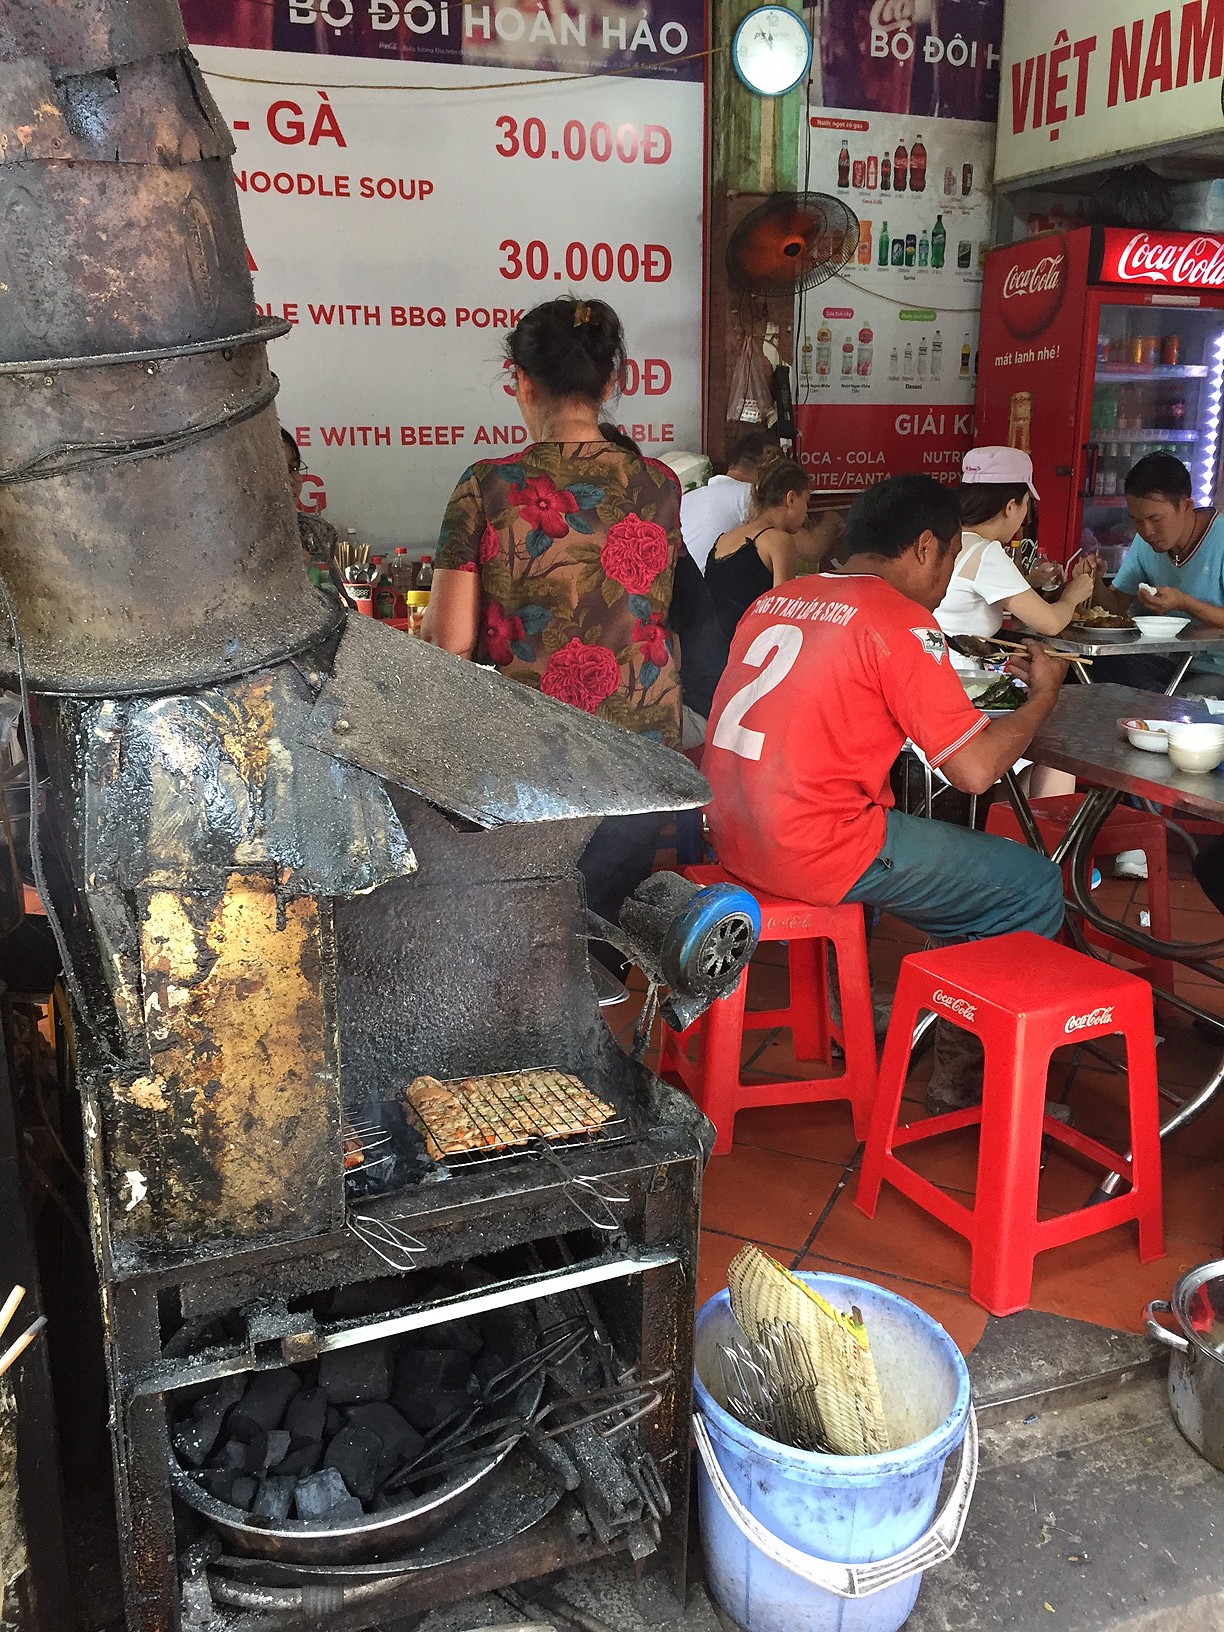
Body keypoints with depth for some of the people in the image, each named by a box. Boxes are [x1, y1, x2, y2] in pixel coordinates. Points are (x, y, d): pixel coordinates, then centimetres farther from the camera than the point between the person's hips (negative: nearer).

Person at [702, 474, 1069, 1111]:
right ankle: (962, 1069, 17)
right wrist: (1044, 694, 5)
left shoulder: (775, 600, 12)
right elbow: (975, 769, -13)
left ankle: (950, 1030, 33)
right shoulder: (901, 620, -11)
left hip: (732, 835, 9)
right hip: (814, 853, -9)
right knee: (1034, 886, 6)